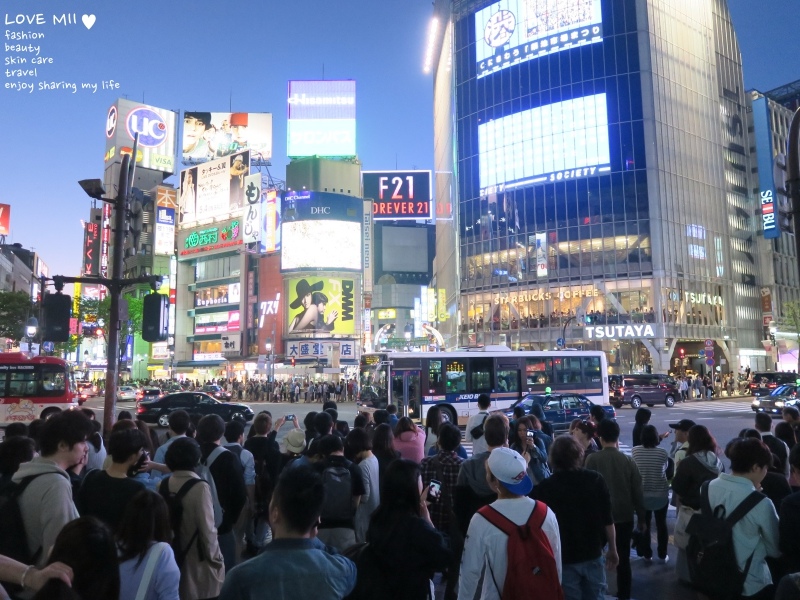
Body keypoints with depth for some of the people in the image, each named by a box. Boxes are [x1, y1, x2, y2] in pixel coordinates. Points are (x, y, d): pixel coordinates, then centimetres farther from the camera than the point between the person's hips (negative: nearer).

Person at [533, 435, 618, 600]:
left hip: (564, 558, -2)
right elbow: (608, 519, -3)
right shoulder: (596, 480, -8)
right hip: (593, 554, 2)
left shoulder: (544, 488, -14)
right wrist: (612, 549, 10)